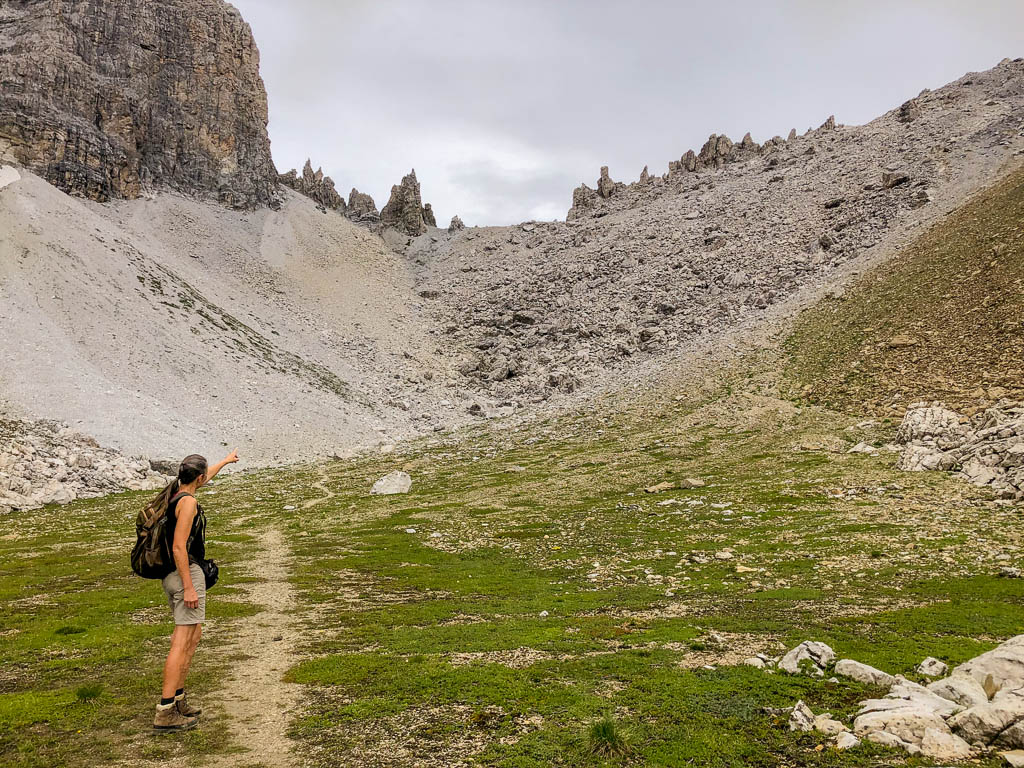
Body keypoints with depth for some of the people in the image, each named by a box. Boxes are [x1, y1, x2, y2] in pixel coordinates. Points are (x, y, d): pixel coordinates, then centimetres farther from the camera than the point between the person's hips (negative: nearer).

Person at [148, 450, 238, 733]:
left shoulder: (174, 493, 11)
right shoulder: (188, 502, -16)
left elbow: (204, 478, 33)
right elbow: (178, 547, -22)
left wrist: (226, 460, 49)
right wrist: (189, 588, -22)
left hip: (171, 574, 10)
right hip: (187, 573, -10)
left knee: (194, 634, 18)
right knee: (182, 642, -8)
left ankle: (178, 700, 22)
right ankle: (165, 713, -7)